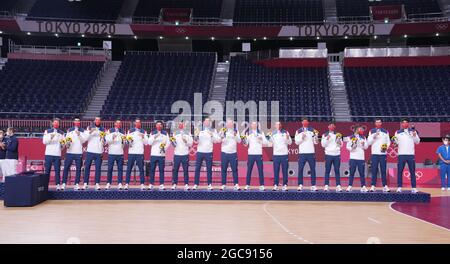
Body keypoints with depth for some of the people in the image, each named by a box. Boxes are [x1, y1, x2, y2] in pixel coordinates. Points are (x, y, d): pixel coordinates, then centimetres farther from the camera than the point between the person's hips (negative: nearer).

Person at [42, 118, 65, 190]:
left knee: (57, 170, -3)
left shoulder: (61, 133, 15)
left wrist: (62, 144, -8)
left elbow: (63, 145, 14)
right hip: (49, 154, -1)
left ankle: (58, 185, -3)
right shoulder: (47, 131, 10)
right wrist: (50, 137, -16)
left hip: (57, 154, 1)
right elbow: (44, 141, 0)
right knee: (47, 170, 0)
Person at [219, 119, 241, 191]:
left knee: (234, 169, -1)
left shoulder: (236, 131, 8)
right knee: (224, 169, 3)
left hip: (233, 153, 0)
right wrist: (221, 134, -24)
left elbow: (239, 141, -1)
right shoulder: (223, 131, 4)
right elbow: (219, 139, -5)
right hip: (224, 153, 0)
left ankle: (236, 184, 4)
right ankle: (223, 185, 9)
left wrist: (235, 135, -19)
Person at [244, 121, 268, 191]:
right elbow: (245, 144, 0)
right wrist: (245, 137, -17)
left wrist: (262, 139, -14)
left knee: (260, 170, -1)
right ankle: (247, 185, 7)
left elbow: (266, 143, 4)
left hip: (259, 154, 0)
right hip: (251, 154, 0)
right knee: (249, 170, 1)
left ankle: (262, 185, 3)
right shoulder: (248, 133, 8)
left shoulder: (261, 133, 10)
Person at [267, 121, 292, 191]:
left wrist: (288, 137, -17)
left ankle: (285, 185, 6)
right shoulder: (272, 133, 10)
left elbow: (290, 142, 2)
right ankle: (275, 185, 6)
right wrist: (269, 136, -8)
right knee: (276, 170, 2)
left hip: (284, 154, -1)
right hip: (276, 154, 1)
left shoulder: (285, 132, 6)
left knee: (285, 170, 1)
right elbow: (271, 143, 7)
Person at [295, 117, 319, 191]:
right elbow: (296, 142, 2)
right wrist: (302, 137, -13)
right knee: (300, 169, -1)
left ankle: (313, 185, 7)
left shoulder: (312, 130, 8)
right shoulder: (298, 131, 7)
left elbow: (316, 142, 5)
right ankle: (300, 185, 6)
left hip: (311, 153, 1)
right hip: (302, 153, -1)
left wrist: (316, 135, -12)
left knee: (313, 169, 2)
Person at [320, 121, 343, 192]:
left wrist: (339, 140, -8)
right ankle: (326, 186, 1)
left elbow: (341, 145, 11)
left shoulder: (338, 135, 14)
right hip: (328, 154, -2)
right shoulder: (325, 135, 7)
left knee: (337, 171, 0)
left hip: (337, 154, 2)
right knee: (327, 171, -1)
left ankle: (338, 186, 1)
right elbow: (323, 145, 1)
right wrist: (327, 139, -13)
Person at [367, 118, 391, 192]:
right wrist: (374, 137, -11)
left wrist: (387, 146, -7)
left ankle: (385, 186, 4)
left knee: (383, 170, 1)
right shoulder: (372, 132, 7)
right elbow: (368, 142, 2)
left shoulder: (385, 132, 12)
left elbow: (388, 141, 12)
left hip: (383, 153, 1)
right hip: (374, 153, -1)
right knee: (374, 170, -1)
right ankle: (373, 186, 1)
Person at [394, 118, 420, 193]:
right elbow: (396, 142, 7)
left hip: (411, 154, 0)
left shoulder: (413, 131, 9)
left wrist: (415, 135, -10)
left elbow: (417, 142, 7)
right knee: (399, 171, 0)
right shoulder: (398, 132, 8)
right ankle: (399, 187, 5)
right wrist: (394, 140, -14)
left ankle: (414, 187, 6)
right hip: (401, 154, 0)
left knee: (412, 171, 2)